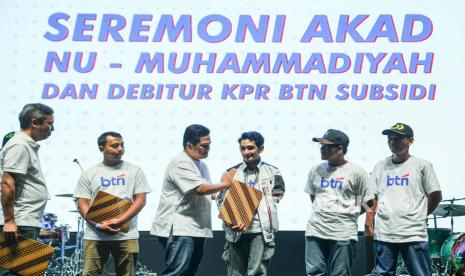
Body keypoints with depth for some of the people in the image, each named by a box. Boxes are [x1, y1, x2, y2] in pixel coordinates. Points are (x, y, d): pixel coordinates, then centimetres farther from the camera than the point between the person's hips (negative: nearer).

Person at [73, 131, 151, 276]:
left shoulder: (134, 171, 7)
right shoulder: (89, 174, 8)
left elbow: (141, 200, 1)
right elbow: (82, 203, 4)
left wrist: (119, 221, -11)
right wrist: (98, 225, -12)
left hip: (126, 236, 0)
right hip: (95, 236, 0)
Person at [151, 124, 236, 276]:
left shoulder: (201, 165, 18)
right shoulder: (180, 164, -13)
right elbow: (200, 189, -21)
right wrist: (224, 184, -8)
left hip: (197, 229, 10)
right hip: (179, 229, -10)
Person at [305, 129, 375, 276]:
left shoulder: (356, 172, -3)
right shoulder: (316, 170, 9)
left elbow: (368, 203, 2)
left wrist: (349, 213, 3)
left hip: (343, 234, -4)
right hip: (315, 230, 4)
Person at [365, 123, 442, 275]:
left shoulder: (422, 165, 2)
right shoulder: (380, 166, 12)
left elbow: (436, 195, 5)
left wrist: (419, 216, 6)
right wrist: (368, 224, 6)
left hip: (414, 234, -3)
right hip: (383, 234, 3)